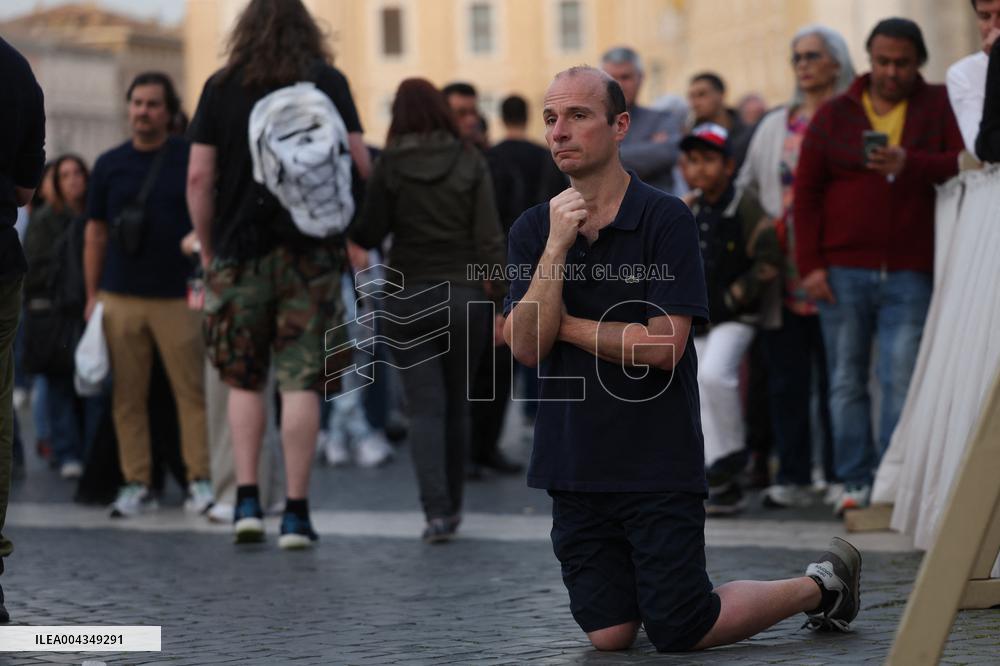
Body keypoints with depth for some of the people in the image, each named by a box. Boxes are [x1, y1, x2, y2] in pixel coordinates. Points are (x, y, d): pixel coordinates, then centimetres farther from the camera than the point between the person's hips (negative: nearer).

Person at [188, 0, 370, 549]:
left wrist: (206, 248, 10)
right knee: (301, 381, 0)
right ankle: (296, 512, -1)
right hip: (311, 251, -1)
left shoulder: (220, 87, 5)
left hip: (239, 250, 1)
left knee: (244, 381, 12)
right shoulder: (328, 81, 3)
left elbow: (199, 177, 1)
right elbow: (358, 163, 0)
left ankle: (247, 499, 3)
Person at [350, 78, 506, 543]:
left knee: (424, 407, -1)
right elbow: (489, 238, -5)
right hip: (463, 295, 1)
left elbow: (368, 235, -5)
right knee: (456, 404, 15)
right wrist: (500, 297, 1)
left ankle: (436, 509, -14)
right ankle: (452, 505, 24)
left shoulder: (390, 166, -4)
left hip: (408, 299, -1)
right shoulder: (470, 162, -2)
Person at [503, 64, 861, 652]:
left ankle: (823, 583, 19)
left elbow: (663, 345, -17)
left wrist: (567, 325, -7)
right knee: (608, 635, 5)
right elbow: (526, 346, -7)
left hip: (658, 465, -5)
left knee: (680, 634, -4)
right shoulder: (534, 229, 4)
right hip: (574, 466, 5)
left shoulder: (666, 219, -10)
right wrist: (557, 247, -16)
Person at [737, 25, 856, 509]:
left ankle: (839, 475, 7)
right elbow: (747, 187, 22)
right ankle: (793, 477, 9)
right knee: (786, 378, 4)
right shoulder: (775, 126, 17)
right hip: (783, 272, 4)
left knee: (835, 376, -1)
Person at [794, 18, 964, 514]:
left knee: (901, 381, -6)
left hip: (910, 274, -1)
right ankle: (856, 481, 8)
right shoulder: (834, 116, 9)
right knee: (847, 381, 3)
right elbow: (806, 193, 7)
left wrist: (911, 165, -20)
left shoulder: (940, 109, 9)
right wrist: (810, 265, -1)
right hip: (843, 273, 1)